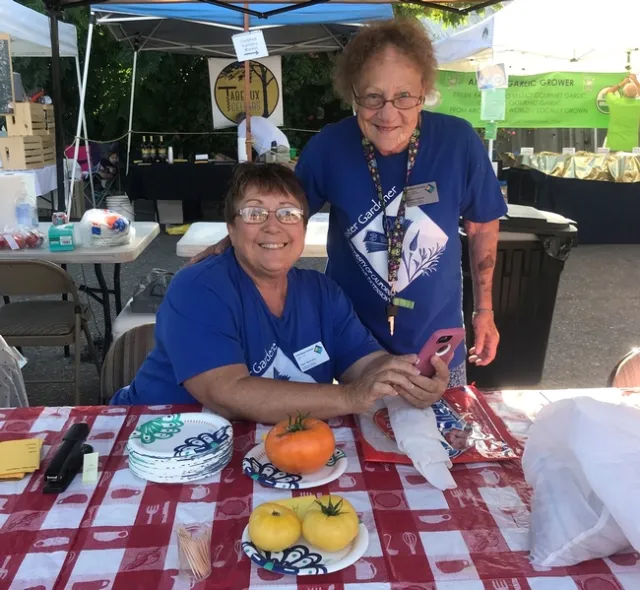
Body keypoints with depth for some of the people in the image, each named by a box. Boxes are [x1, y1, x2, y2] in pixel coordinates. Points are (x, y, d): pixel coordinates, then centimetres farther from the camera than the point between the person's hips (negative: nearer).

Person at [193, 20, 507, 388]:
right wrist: (232, 243, -13)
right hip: (349, 339, 0)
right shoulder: (329, 147, -16)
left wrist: (484, 309, 4)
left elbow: (483, 223, -1)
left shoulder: (458, 142, -16)